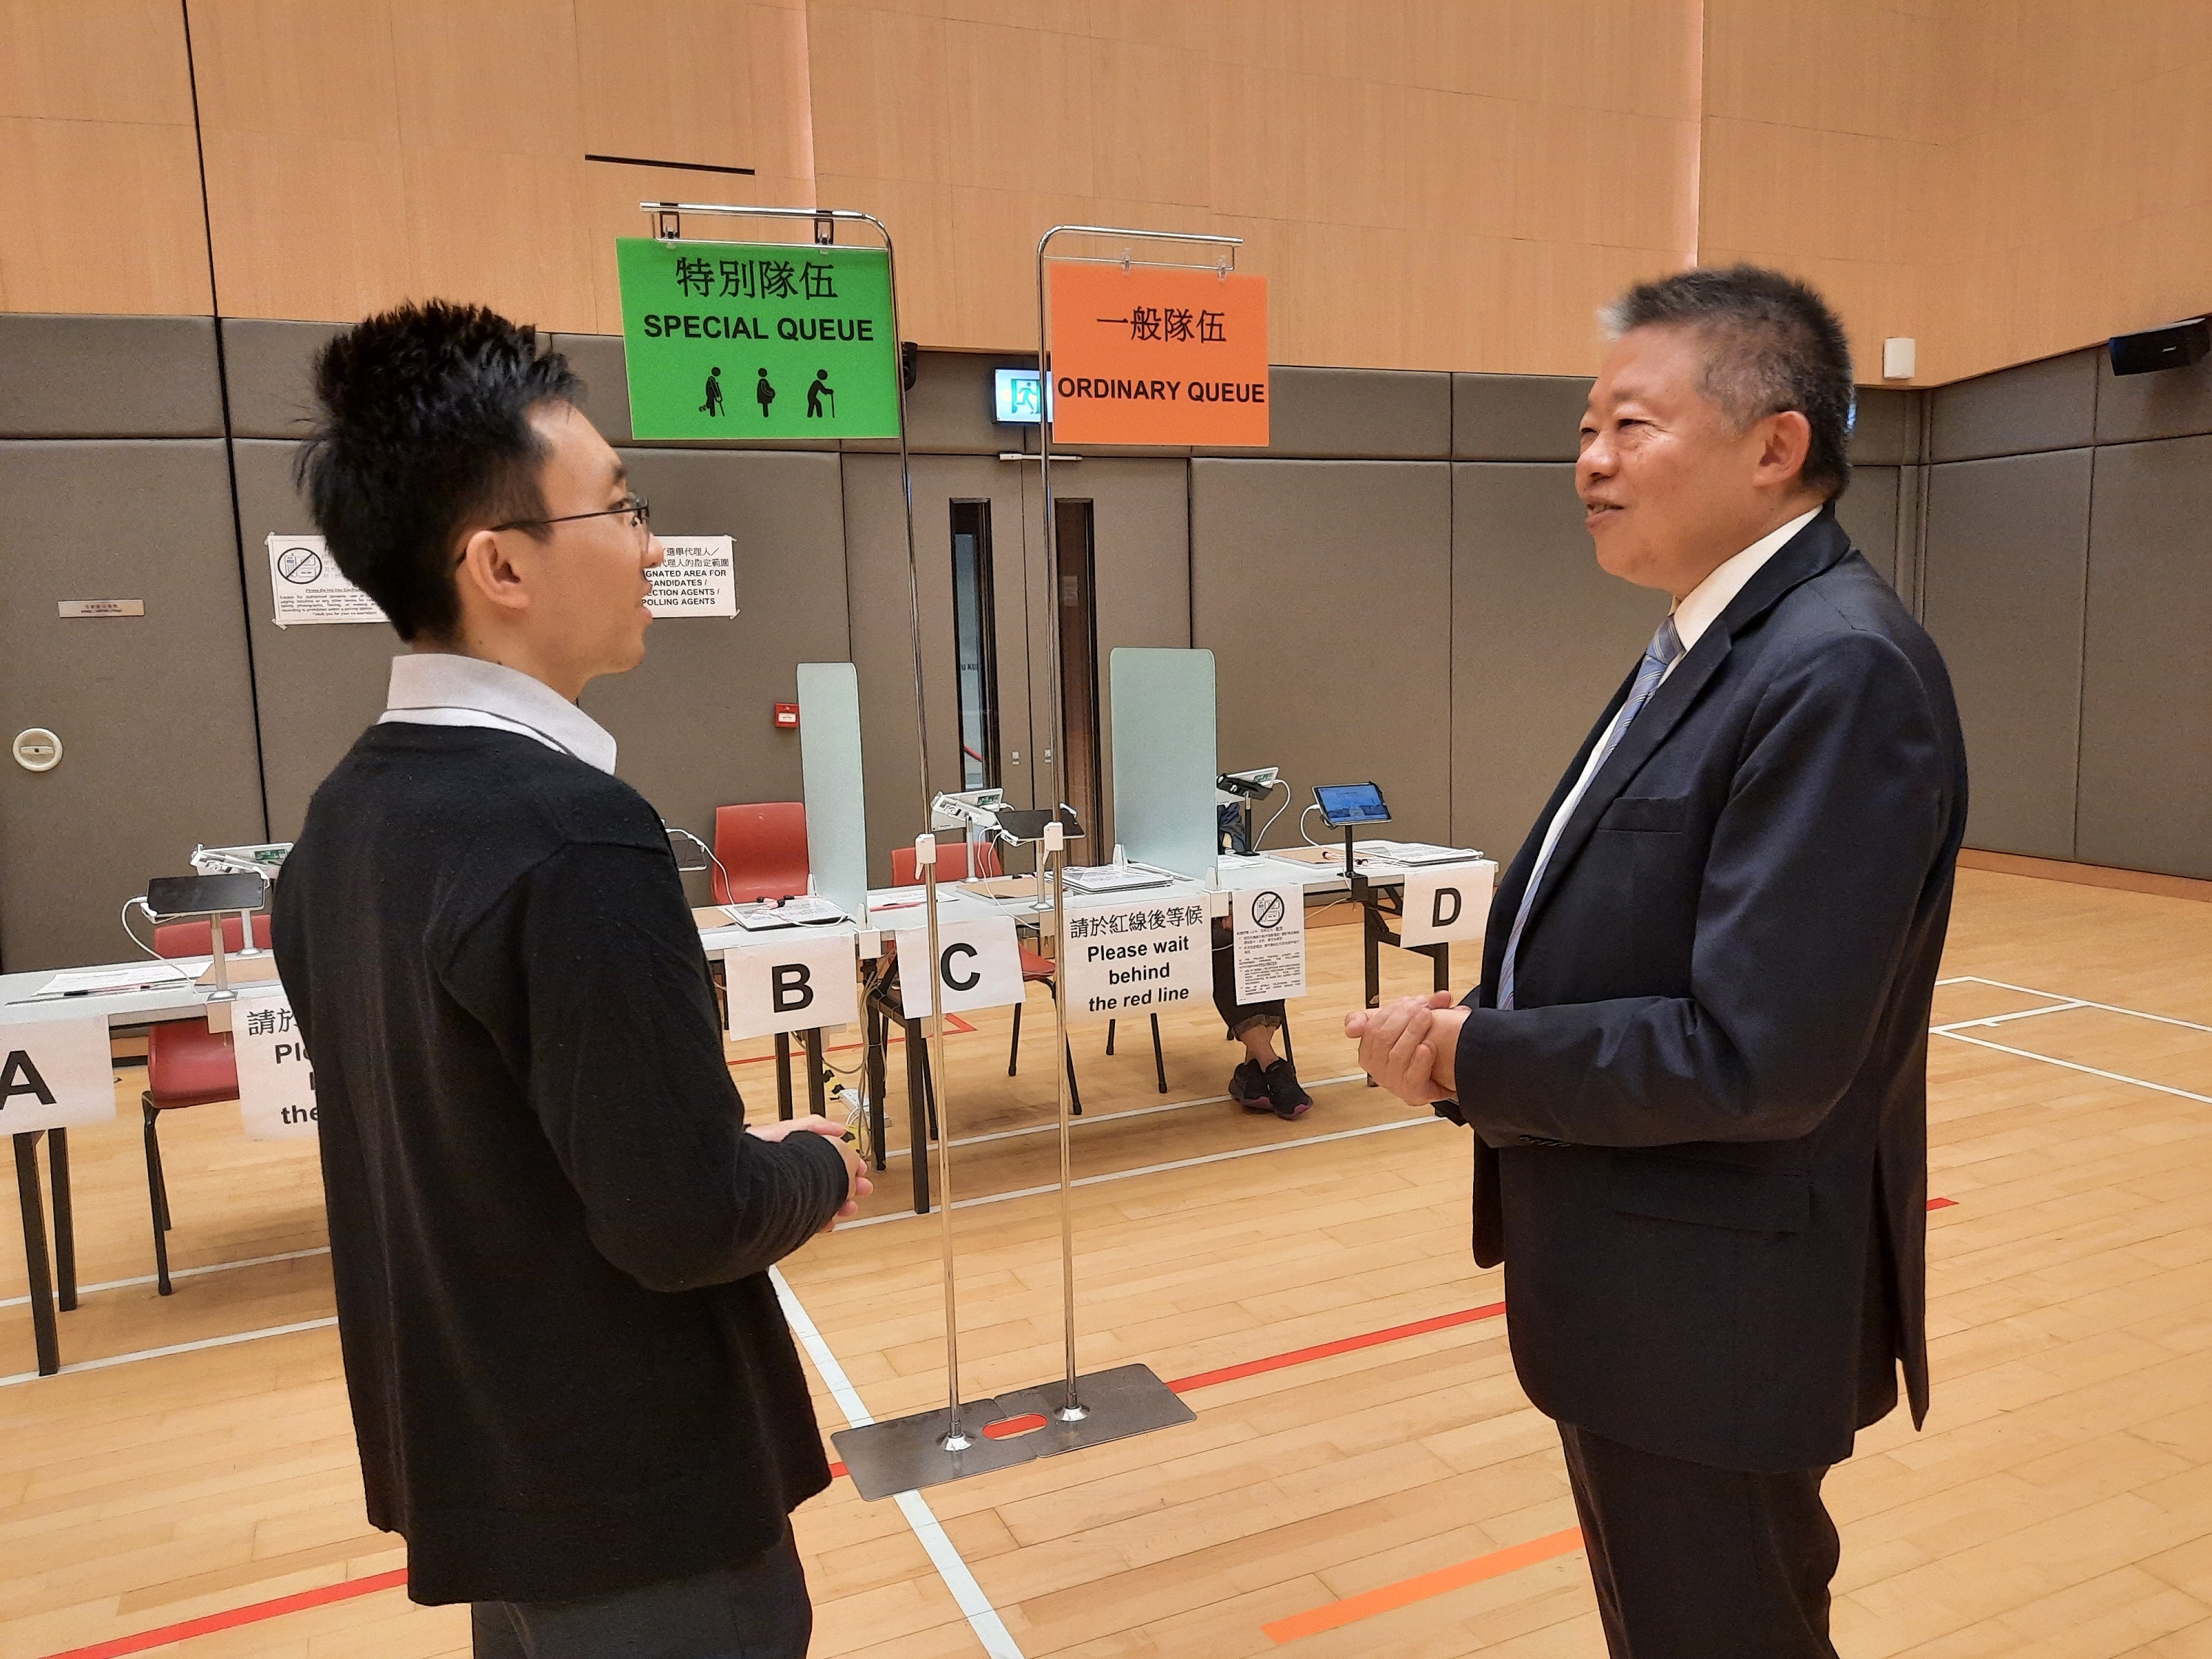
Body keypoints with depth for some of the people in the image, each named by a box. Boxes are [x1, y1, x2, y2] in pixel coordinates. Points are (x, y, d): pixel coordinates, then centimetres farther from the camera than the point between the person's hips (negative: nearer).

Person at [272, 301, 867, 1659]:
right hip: (632, 1496, -8)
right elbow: (684, 1223, -27)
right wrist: (816, 1169, -7)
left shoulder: (347, 814, 0)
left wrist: (749, 1155, 8)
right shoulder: (573, 834, -29)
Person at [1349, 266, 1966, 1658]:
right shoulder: (1712, 645, 8)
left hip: (1717, 1313, -9)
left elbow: (1758, 1057, -28)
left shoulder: (1841, 670, -23)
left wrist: (1470, 1059, -17)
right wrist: (1472, 1026, -6)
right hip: (1637, 1294, 9)